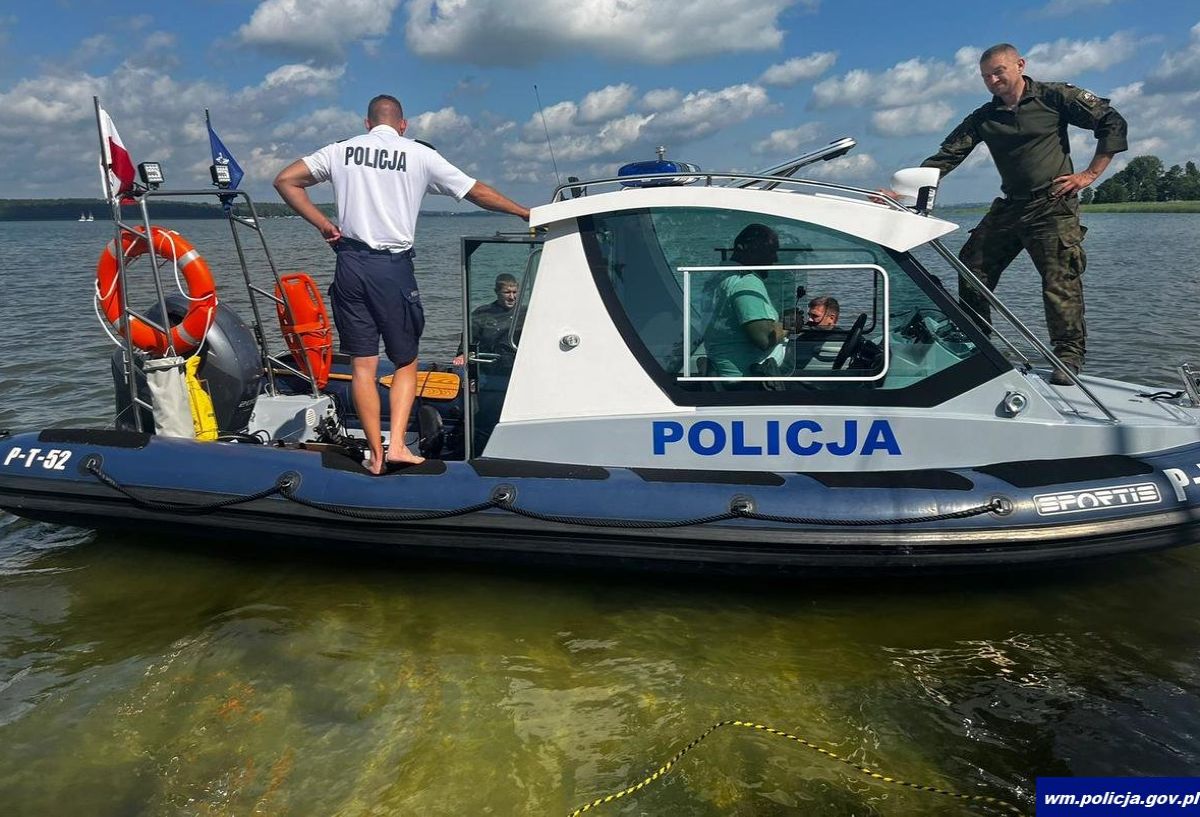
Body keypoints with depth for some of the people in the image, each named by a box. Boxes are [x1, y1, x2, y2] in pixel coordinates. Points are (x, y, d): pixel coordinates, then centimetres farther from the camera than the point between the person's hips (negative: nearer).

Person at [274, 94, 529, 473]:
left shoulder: (341, 151, 11)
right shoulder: (420, 155, 5)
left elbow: (285, 181, 7)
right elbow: (478, 193, 10)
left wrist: (323, 224, 7)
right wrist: (527, 213, 21)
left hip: (350, 263, 2)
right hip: (393, 267, -2)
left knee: (362, 364, 5)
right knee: (406, 362, 10)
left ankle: (375, 453, 6)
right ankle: (397, 445, -2)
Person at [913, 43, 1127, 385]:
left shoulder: (1054, 97, -2)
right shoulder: (982, 119, 9)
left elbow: (1112, 123, 1)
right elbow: (946, 156, 0)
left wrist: (1090, 174, -5)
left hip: (1054, 206, -5)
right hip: (1009, 207, 5)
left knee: (1060, 279, -13)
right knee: (972, 269, 2)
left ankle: (1069, 356, -6)